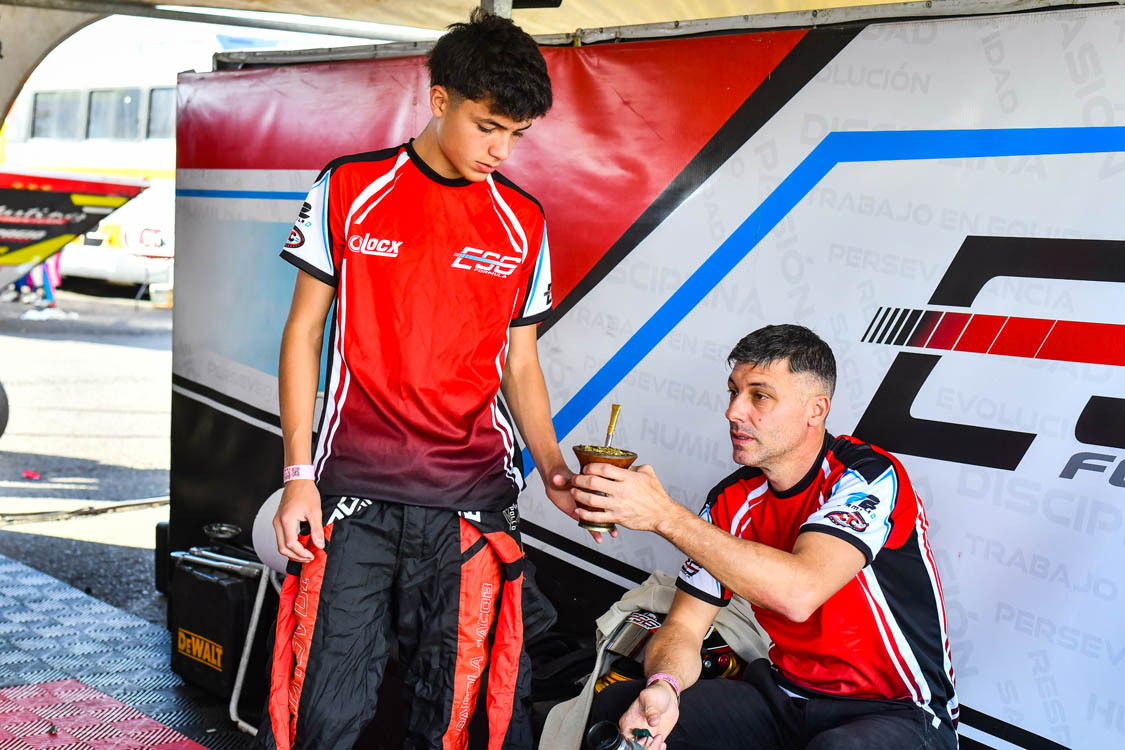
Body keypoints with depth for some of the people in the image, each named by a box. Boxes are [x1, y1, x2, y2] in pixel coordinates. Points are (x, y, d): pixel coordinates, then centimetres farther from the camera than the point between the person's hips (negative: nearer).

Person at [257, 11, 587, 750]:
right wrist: (299, 474, -1)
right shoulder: (349, 190, 3)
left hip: (473, 497, 2)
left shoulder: (523, 223, 8)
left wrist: (551, 466, -3)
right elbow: (304, 333, 5)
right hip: (354, 493, -1)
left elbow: (519, 363, 14)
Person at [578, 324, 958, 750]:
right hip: (785, 696, 5)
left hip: (898, 713, -5)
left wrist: (665, 515, -34)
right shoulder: (732, 502, 1)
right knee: (617, 707, -9)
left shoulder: (868, 477, -19)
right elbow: (683, 628, 0)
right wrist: (662, 686, -24)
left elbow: (798, 593, -35)